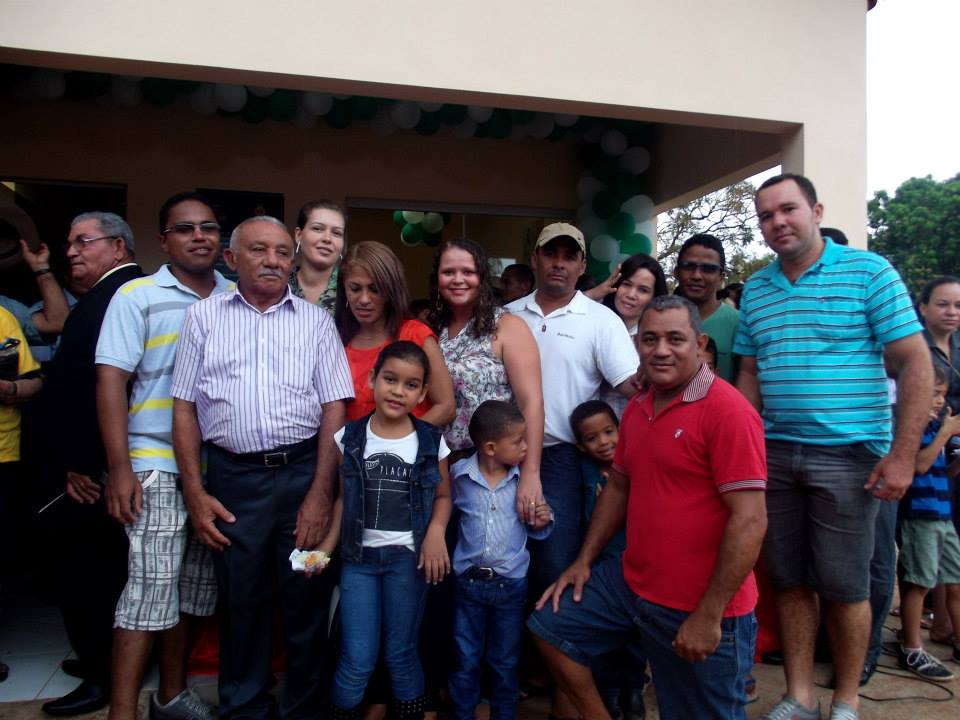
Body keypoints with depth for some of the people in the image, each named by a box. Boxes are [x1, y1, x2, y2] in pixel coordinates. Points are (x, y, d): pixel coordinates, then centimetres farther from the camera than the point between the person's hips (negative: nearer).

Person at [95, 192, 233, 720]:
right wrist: (119, 467, -13)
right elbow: (110, 379, -6)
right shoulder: (138, 296, -1)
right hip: (158, 465, -4)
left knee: (196, 585, 13)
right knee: (151, 587, -6)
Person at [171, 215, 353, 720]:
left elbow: (334, 409, 1)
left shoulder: (315, 320, 5)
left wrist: (320, 493, -7)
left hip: (303, 472, 0)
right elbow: (185, 407, 6)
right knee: (240, 602, 12)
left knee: (306, 601, 8)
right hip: (231, 477, 1)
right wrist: (195, 493, -1)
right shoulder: (204, 316, 7)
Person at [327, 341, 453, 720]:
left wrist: (436, 532, -12)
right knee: (356, 660, 3)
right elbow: (344, 498, 6)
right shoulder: (349, 438, -1)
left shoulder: (431, 441, -3)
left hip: (409, 557, 0)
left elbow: (442, 496, 5)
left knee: (401, 654, 11)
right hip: (358, 557, 1)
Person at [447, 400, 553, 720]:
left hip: (511, 584, 1)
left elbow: (534, 529, 4)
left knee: (505, 663, 18)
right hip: (469, 581, -1)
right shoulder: (459, 474, -11)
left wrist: (542, 522, -15)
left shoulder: (525, 478, -8)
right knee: (465, 662, 15)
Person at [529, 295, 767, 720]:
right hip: (632, 583, 8)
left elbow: (749, 521, -22)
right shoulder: (637, 408, 7)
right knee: (550, 626, 14)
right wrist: (584, 560, 14)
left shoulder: (727, 411, -19)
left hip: (699, 611, -8)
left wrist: (708, 616, -21)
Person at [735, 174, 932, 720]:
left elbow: (916, 364, -6)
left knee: (844, 586, 5)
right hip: (774, 456, 4)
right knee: (789, 582, 11)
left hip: (848, 457, -4)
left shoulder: (869, 272, -3)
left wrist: (903, 455, -12)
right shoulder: (755, 290, 11)